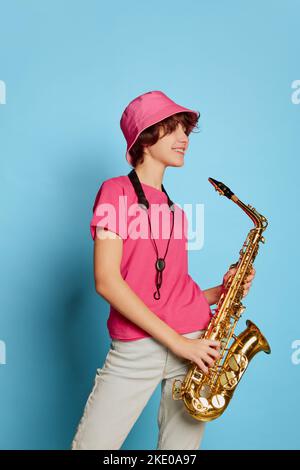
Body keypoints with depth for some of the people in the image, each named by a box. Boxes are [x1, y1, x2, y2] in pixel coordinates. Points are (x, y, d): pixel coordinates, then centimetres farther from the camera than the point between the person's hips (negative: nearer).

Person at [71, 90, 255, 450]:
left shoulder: (174, 210, 16)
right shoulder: (116, 190, -1)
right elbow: (106, 281, -11)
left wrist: (219, 292, -2)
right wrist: (176, 340, -13)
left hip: (194, 345, 5)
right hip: (136, 348, -5)